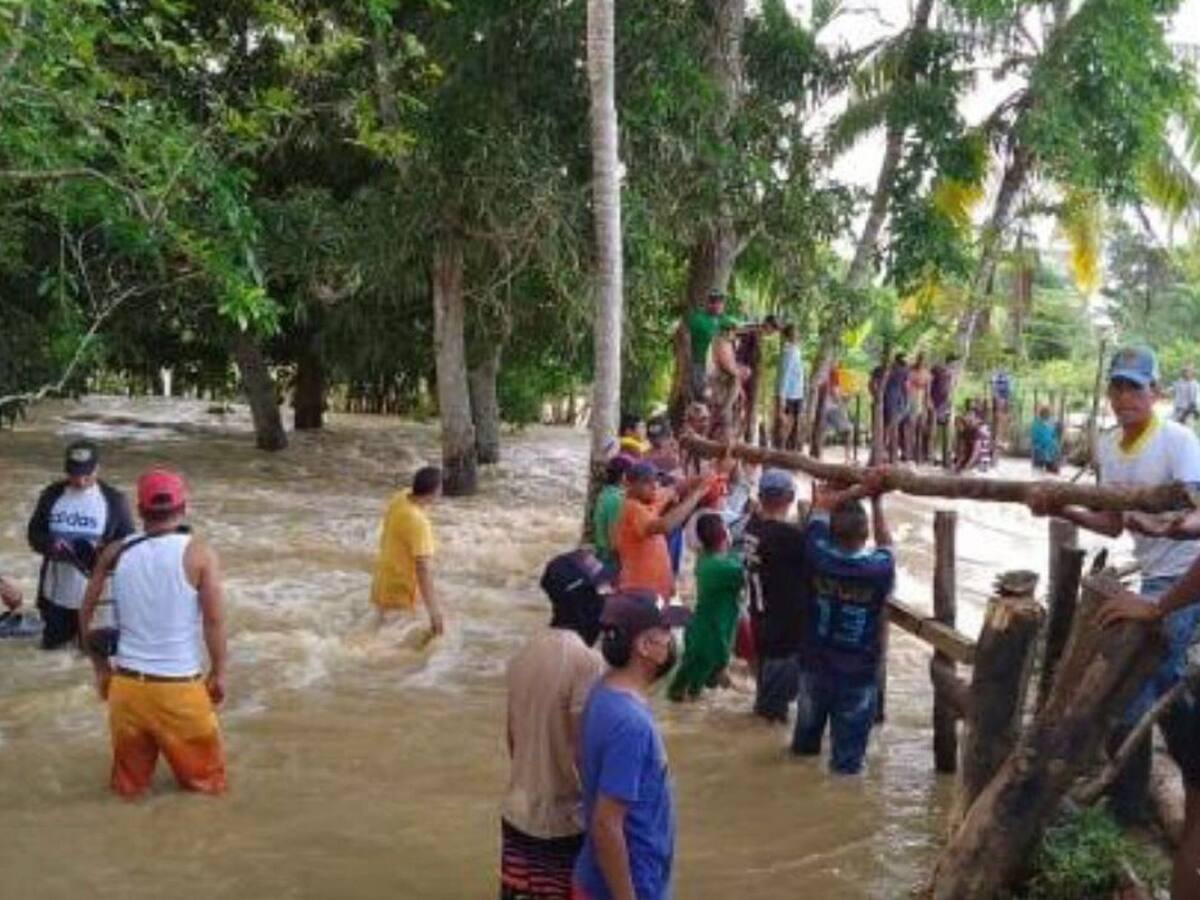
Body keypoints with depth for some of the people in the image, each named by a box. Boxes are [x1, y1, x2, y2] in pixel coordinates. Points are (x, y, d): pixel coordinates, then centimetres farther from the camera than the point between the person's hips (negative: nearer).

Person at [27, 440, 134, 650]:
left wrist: (105, 550, -25)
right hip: (57, 592, 3)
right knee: (52, 643, 15)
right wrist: (50, 545, -17)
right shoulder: (52, 495, 1)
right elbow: (34, 534, 6)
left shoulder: (114, 499, -7)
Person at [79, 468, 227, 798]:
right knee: (205, 776, 15)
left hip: (127, 683, 3)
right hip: (180, 686, -3)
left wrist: (101, 668, 16)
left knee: (128, 783, 21)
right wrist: (218, 673, 1)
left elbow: (86, 614, 5)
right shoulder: (200, 554, -10)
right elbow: (214, 620, -11)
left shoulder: (115, 552, 0)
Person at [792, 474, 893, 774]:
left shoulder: (819, 557, -20)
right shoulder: (880, 569, -22)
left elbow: (822, 503, -6)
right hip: (859, 671, -3)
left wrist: (861, 489, -9)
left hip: (816, 662, 3)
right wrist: (875, 500, 4)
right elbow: (885, 545, 2)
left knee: (810, 715, 28)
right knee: (851, 733, 8)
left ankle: (804, 747, 52)